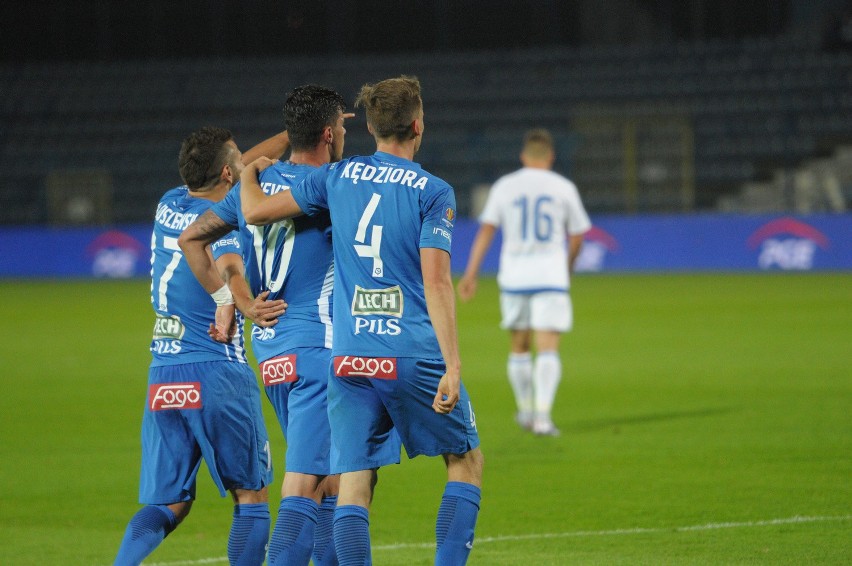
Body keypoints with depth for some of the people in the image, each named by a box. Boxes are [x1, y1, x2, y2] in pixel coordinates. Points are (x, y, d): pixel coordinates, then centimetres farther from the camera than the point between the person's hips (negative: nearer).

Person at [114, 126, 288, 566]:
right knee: (251, 496, 6)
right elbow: (228, 268, -32)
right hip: (216, 374, -6)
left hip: (161, 377, 6)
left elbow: (244, 167, 27)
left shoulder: (169, 206, 12)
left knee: (168, 505, 7)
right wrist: (245, 306, -49)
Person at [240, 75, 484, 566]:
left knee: (354, 481, 2)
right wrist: (452, 366, -15)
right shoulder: (433, 192, -3)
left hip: (349, 356, 3)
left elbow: (256, 212, 13)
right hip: (414, 355, -3)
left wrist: (249, 175, 36)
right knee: (466, 460, 13)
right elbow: (436, 281, -12)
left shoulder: (338, 176, 7)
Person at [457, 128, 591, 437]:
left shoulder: (504, 186, 4)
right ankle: (542, 416, -19)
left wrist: (471, 273, -4)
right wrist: (567, 269, 28)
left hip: (514, 278, 2)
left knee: (519, 347, 16)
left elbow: (486, 230, -3)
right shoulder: (563, 187, 4)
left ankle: (525, 411, 24)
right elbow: (577, 237, 10)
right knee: (548, 348, -6)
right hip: (551, 278, -2)